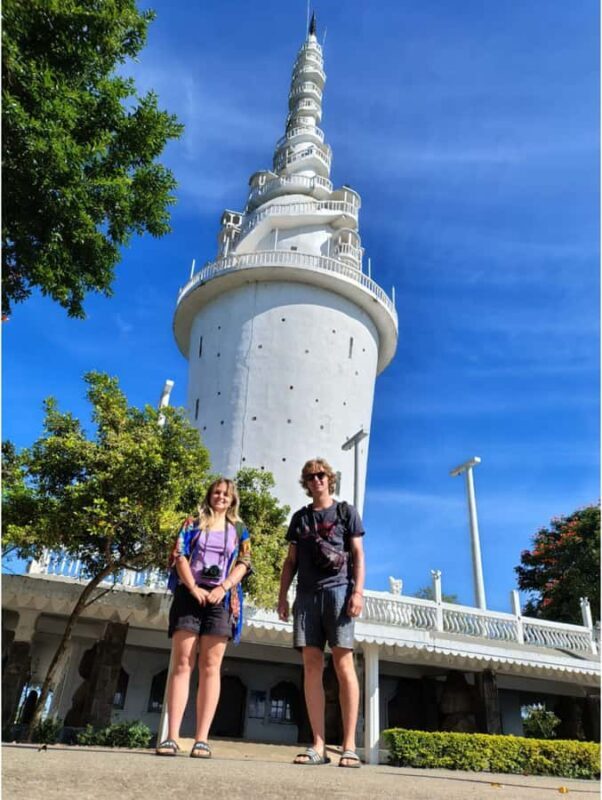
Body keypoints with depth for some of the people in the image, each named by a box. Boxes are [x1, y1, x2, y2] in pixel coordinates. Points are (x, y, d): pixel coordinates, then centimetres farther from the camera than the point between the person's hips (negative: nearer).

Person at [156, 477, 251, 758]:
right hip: (190, 594, 0)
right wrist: (193, 587, -12)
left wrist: (223, 588, -11)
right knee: (181, 664, -6)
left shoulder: (239, 530, 15)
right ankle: (172, 737, -7)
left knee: (210, 667, -3)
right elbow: (179, 555, 2)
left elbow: (244, 563, 6)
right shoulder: (193, 523, 13)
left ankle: (202, 739, -4)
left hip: (222, 599, 1)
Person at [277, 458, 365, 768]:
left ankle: (349, 745, -6)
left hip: (337, 590, -3)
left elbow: (358, 555, 5)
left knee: (343, 665, -7)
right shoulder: (299, 517, 19)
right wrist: (282, 596, 7)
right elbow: (291, 561, 18)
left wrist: (358, 591, -8)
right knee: (312, 667, -1)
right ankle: (318, 745, 2)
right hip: (306, 594, 4)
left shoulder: (346, 511, 11)